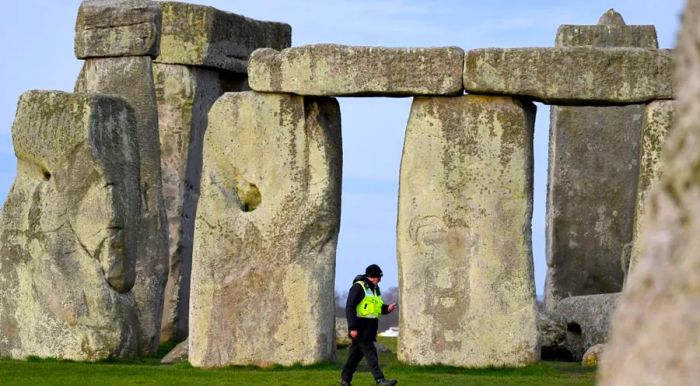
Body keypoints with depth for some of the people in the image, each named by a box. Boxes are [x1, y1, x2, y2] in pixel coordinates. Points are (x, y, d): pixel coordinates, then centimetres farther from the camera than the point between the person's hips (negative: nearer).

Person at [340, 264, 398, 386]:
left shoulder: (375, 288, 15)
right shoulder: (358, 287, -13)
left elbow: (377, 307, 24)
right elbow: (350, 307, -17)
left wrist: (387, 308, 2)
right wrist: (352, 328, -22)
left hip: (369, 328, 9)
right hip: (360, 328, -9)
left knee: (356, 353, 12)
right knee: (370, 353, -12)